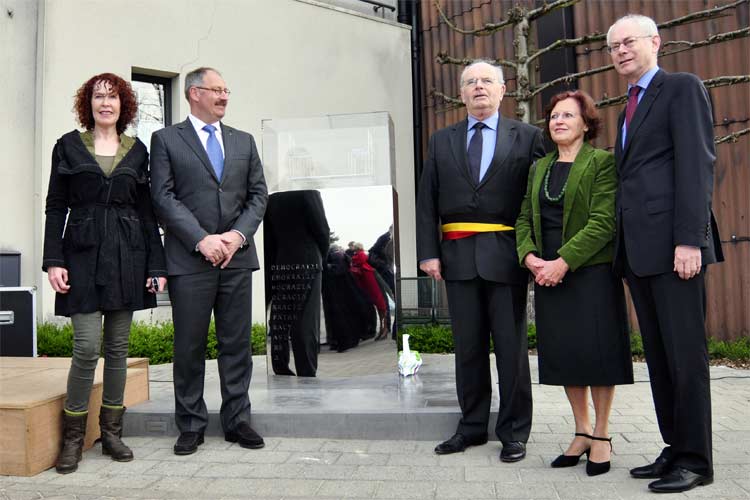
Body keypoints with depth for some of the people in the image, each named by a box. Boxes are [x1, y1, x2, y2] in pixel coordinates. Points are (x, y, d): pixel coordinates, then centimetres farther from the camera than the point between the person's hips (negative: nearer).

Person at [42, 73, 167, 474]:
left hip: (126, 256, 2)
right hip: (83, 254, -2)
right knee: (87, 347, -8)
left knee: (118, 347, 7)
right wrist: (53, 260, -6)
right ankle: (73, 437, 9)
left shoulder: (137, 151, 10)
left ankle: (111, 431, 18)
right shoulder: (69, 146, 7)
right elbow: (55, 207, 4)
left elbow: (146, 211, 8)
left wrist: (156, 265, 2)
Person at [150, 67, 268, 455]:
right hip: (189, 259, -3)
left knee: (237, 343, 7)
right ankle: (191, 426, 18)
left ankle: (237, 420, 19)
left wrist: (239, 234, -7)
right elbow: (163, 197, -5)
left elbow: (258, 194, 10)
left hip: (237, 257, 3)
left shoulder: (244, 141, 15)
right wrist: (202, 240, -14)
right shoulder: (166, 139, 5)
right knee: (189, 346, 4)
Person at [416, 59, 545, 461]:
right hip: (458, 254, 3)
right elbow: (427, 201, 7)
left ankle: (513, 432, 16)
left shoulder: (527, 138, 6)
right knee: (467, 346, 9)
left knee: (511, 346, 4)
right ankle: (472, 426, 21)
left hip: (505, 254, -2)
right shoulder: (442, 141, 13)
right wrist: (428, 252, -2)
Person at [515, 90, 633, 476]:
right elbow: (524, 219, 11)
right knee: (562, 353, 8)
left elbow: (603, 222, -12)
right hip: (547, 273, 5)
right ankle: (581, 432, 22)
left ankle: (601, 435, 16)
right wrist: (529, 256, -7)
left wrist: (563, 261, -19)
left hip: (591, 271, -5)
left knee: (595, 351, 0)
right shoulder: (538, 168, 16)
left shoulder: (602, 162, -2)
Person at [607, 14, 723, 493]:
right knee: (658, 355, 10)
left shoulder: (682, 87, 1)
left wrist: (689, 240, -18)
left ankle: (696, 460, 8)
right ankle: (676, 448, 19)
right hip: (638, 248, 8)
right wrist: (625, 249, 12)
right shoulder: (629, 107, 24)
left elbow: (696, 165, -10)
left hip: (672, 244, -8)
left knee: (685, 353, -2)